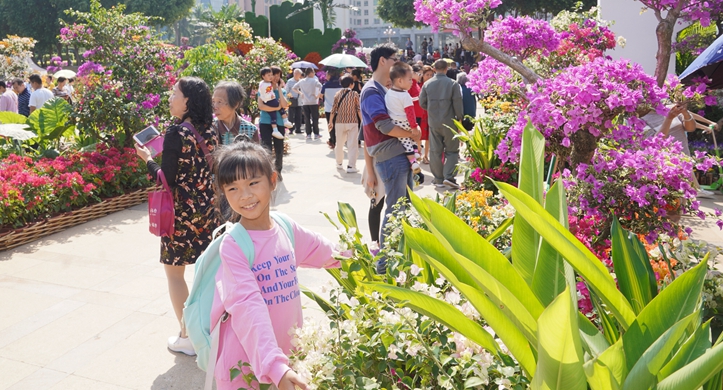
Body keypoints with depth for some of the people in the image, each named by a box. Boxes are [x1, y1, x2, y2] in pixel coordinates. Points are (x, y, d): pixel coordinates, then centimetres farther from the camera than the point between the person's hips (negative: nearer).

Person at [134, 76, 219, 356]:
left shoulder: (176, 134, -17)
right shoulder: (210, 131, 2)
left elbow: (167, 179, -15)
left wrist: (148, 159, -1)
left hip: (182, 211, -6)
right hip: (209, 208, 6)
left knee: (174, 272, 9)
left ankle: (188, 337, 14)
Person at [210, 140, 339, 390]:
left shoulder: (287, 229, -3)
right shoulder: (232, 245, -20)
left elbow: (326, 253, 15)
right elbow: (249, 307, -29)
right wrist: (273, 366, -37)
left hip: (289, 351, 5)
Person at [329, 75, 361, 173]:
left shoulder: (337, 94, 3)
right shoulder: (355, 94, -4)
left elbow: (334, 109, 4)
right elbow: (358, 109, -6)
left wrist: (330, 121, 13)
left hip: (339, 122, 3)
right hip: (352, 122, -3)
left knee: (339, 144, 17)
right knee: (352, 145, -2)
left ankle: (339, 163, 28)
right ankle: (351, 166, -9)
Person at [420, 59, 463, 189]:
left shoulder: (427, 84, -1)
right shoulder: (453, 84, -9)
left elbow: (422, 103, 5)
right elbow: (458, 104, -9)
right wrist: (459, 118, 6)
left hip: (433, 123, 3)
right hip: (449, 122, -2)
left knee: (435, 151, 10)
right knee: (452, 150, 8)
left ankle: (438, 179, 13)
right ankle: (448, 176, -6)